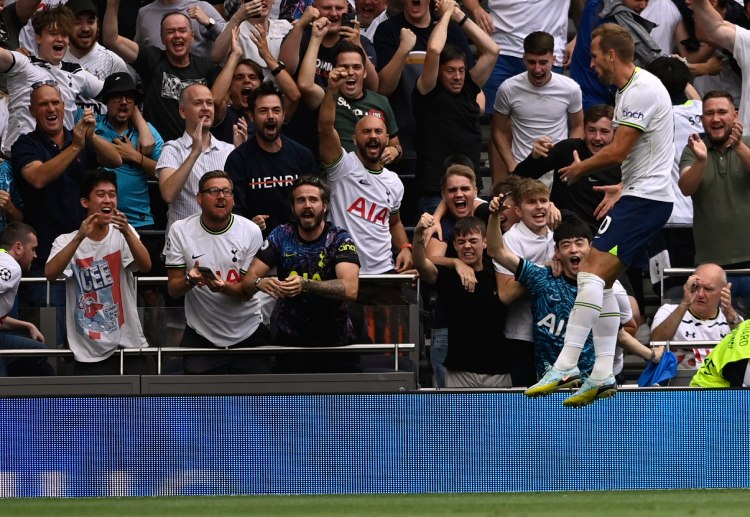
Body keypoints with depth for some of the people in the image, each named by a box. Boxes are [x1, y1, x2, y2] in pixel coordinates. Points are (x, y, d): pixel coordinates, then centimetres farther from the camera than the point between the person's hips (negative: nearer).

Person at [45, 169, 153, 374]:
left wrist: (127, 232, -31)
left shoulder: (122, 234, 3)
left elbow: (145, 266, -14)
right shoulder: (66, 241, -1)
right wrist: (80, 237, -30)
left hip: (129, 343, 1)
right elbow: (50, 274, -20)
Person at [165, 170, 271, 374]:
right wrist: (190, 280, -28)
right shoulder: (180, 230, -6)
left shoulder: (250, 231, -7)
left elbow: (247, 291, -8)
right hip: (201, 335, 0)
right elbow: (173, 289, -4)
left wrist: (223, 286, -30)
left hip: (248, 333, 0)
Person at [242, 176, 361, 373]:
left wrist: (305, 285, -37)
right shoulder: (280, 236, 0)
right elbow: (248, 281, -4)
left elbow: (350, 289, -22)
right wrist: (259, 283, -29)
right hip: (291, 340, 1)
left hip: (336, 340, -1)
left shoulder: (340, 239, -7)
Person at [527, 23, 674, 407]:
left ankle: (566, 364, -22)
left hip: (645, 198, -11)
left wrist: (581, 168, -2)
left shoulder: (642, 90, -15)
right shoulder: (629, 90, 17)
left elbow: (618, 151, -17)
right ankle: (602, 375, 7)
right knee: (603, 282, 9)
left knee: (593, 272, -18)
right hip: (643, 197, 11)